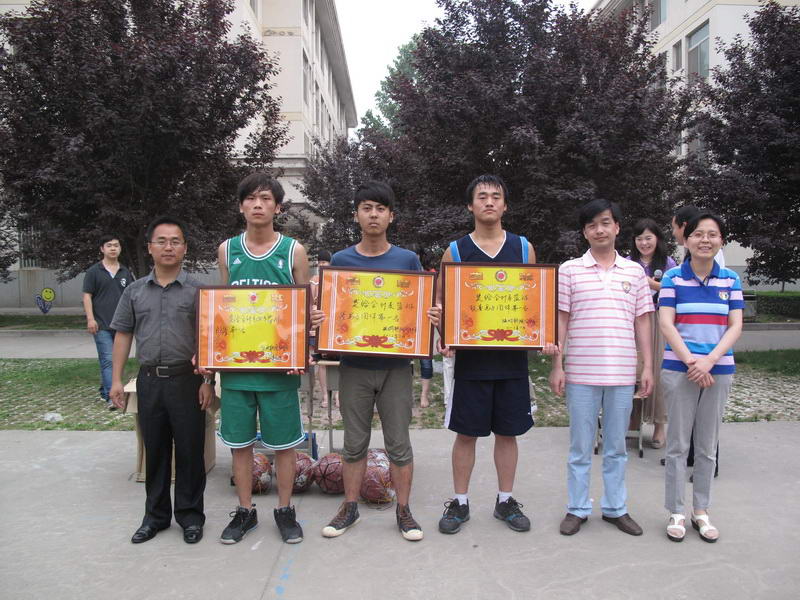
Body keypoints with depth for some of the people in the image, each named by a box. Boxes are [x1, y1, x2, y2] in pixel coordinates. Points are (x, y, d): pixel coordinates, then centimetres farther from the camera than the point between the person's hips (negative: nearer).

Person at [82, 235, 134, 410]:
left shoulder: (125, 272, 12)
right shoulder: (93, 271, 0)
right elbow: (87, 296, -3)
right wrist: (90, 319, -11)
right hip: (102, 325, -5)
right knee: (107, 360, -11)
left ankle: (104, 391, 26)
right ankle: (111, 396, -14)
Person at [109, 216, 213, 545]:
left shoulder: (197, 290, -1)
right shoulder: (135, 291, 8)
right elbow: (123, 335, 11)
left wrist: (208, 380, -8)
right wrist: (116, 379, 6)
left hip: (186, 379, -3)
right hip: (149, 380, 3)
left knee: (190, 450, 4)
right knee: (154, 450, 13)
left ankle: (190, 515, 19)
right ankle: (156, 515, 27)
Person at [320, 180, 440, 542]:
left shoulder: (408, 260, 2)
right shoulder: (340, 261, 3)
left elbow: (423, 309, 7)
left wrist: (433, 317, -16)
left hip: (396, 366, 0)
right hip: (354, 366, 1)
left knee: (399, 444, 8)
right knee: (354, 443, 12)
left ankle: (403, 511, 23)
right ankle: (350, 508, 28)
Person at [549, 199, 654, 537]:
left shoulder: (634, 272, 7)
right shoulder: (570, 270, 1)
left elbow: (642, 321, 9)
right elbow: (561, 320, 0)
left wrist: (648, 366, 5)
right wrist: (557, 366, -4)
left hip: (622, 374, 2)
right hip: (581, 374, -2)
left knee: (616, 447, 14)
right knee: (580, 447, 8)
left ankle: (615, 508, 28)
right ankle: (577, 509, 22)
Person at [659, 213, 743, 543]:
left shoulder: (730, 279, 5)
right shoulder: (673, 277, -1)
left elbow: (735, 326, 0)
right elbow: (666, 323, -6)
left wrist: (710, 359, -14)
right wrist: (690, 361, -16)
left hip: (719, 369, 2)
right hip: (679, 369, -2)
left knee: (707, 446, 11)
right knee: (678, 444, 4)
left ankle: (701, 511, 24)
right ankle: (676, 512, 15)